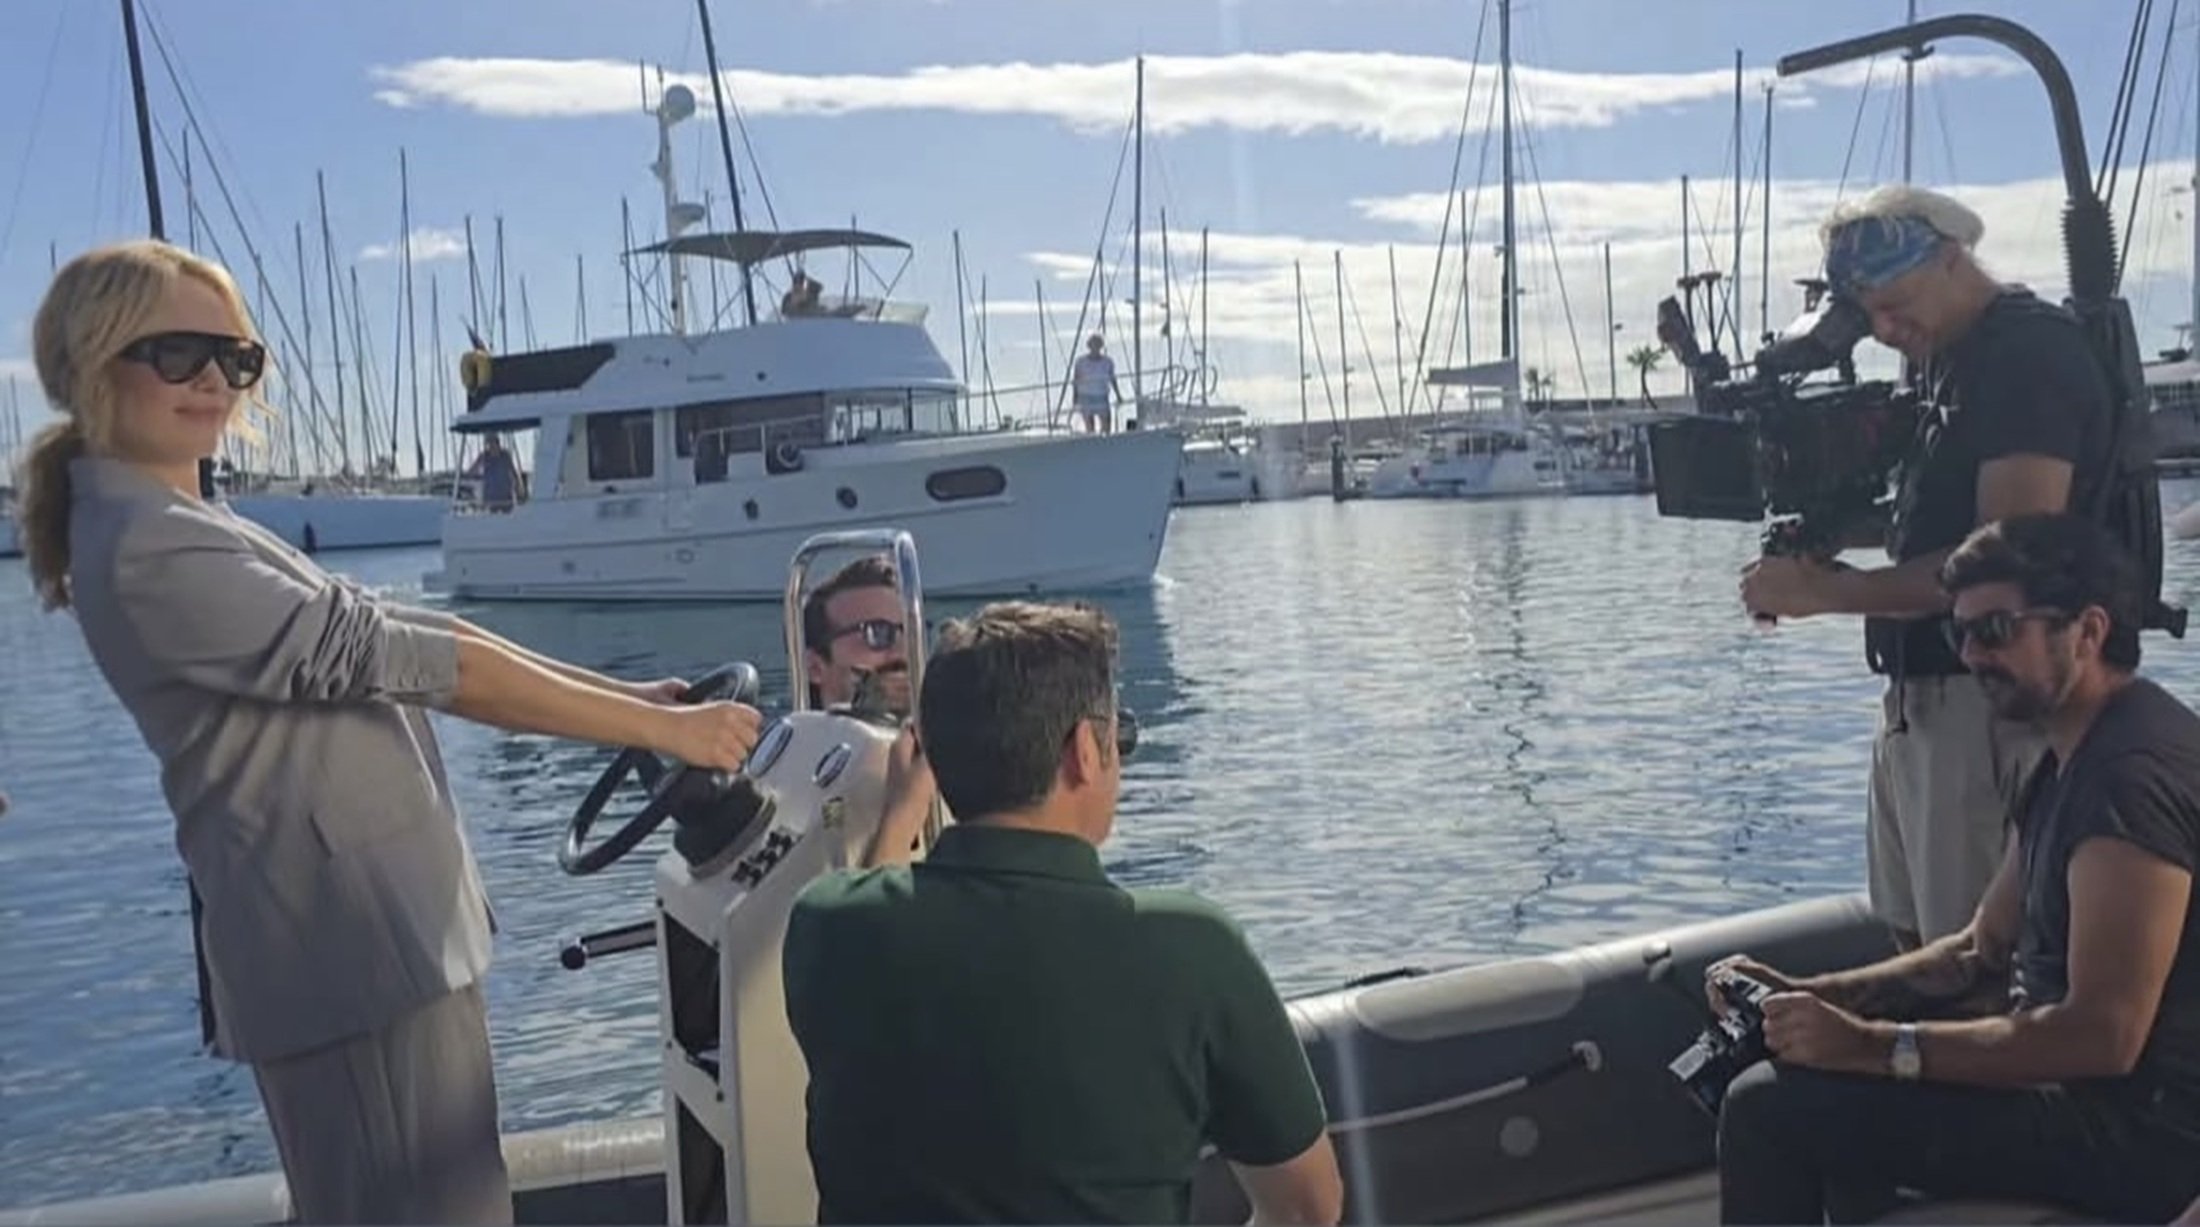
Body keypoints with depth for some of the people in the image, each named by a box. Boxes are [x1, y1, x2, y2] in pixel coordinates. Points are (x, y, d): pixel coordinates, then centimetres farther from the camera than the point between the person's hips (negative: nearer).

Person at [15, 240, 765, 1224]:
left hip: (378, 925, 10)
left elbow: (399, 634, 11)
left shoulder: (193, 533, 15)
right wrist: (663, 731, -16)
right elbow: (397, 656, -19)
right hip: (350, 942, -10)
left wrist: (629, 694, 4)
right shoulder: (143, 553, -16)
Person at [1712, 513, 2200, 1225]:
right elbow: (1983, 953, 15)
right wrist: (1812, 996, 2)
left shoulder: (2133, 773, -22)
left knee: (1769, 1107, -16)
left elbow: (2104, 1036, -29)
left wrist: (1875, 1046, -25)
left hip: (2136, 1125, -11)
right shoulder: (2073, 760, 13)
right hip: (2079, 1083, 11)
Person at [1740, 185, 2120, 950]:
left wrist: (1824, 590, -17)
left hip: (1989, 705, -9)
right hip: (1919, 697, 9)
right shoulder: (1950, 363, 17)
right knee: (1917, 942, 15)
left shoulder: (2034, 353, -12)